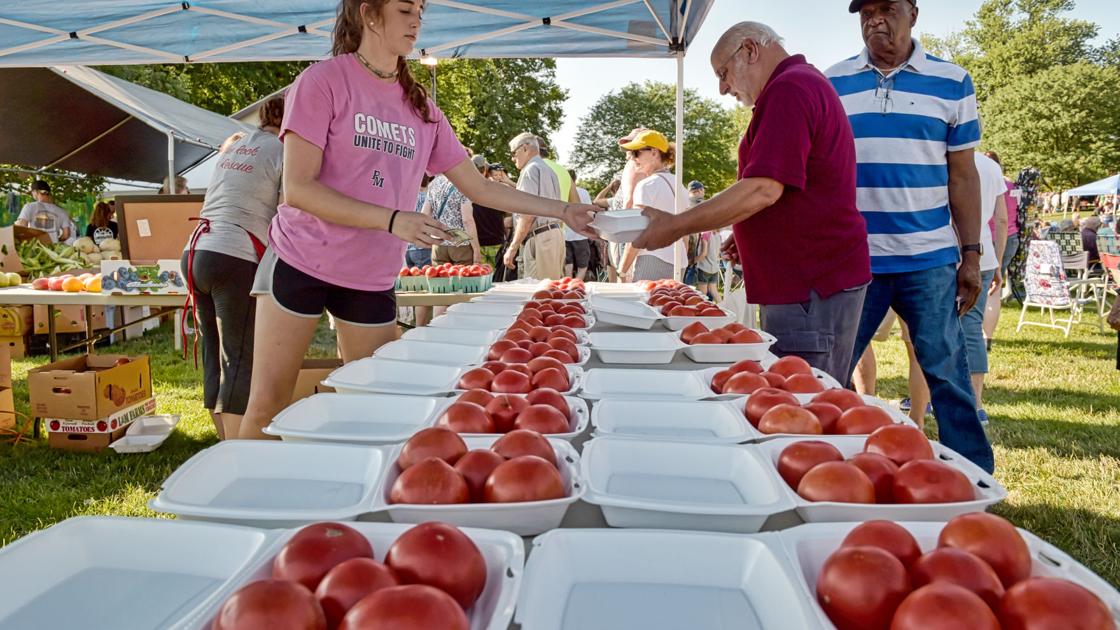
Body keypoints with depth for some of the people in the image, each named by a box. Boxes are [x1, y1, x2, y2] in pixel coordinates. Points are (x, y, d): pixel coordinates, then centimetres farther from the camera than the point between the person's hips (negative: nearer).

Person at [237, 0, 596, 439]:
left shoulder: (420, 107, 7)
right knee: (267, 406, -1)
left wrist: (563, 212, 7)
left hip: (373, 279, 5)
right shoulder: (324, 81, -8)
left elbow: (478, 188, 11)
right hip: (301, 263, -4)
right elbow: (297, 188, -16)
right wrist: (393, 220, -26)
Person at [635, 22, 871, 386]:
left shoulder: (789, 89, -14)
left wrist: (675, 226, -15)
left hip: (811, 288, -11)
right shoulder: (807, 84, 21)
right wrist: (751, 235, 18)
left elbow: (763, 189, -22)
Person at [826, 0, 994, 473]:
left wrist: (971, 254, 2)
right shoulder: (832, 83, 7)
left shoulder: (952, 83, 5)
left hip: (930, 260, -1)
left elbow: (962, 175, 6)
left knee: (947, 372, 4)